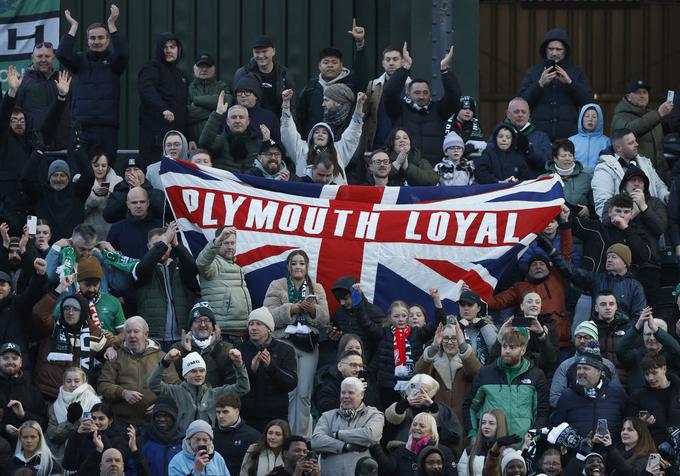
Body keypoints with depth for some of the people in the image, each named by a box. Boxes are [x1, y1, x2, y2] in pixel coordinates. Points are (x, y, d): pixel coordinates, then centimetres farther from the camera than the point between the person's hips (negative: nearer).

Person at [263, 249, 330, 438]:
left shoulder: (317, 289, 15)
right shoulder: (277, 287, 7)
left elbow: (324, 320, 8)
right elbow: (269, 316, -4)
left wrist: (313, 310, -12)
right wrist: (291, 309, -16)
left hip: (309, 344, 3)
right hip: (285, 342, -3)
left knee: (305, 394, 0)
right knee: (288, 392, -10)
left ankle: (302, 436, 3)